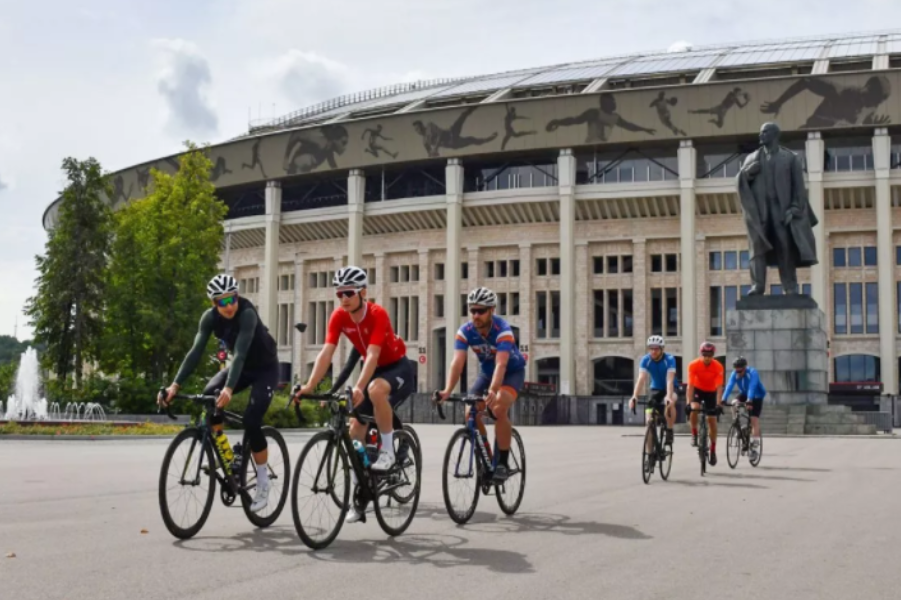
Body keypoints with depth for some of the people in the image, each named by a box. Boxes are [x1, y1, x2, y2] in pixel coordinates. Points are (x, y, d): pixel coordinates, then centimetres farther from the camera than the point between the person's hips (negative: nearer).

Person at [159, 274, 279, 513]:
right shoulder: (210, 317, -15)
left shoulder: (247, 314, -31)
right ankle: (225, 454, -3)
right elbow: (196, 351, -21)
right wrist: (176, 384, -33)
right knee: (207, 397, -20)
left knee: (251, 420, -20)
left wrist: (229, 389, -53)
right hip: (241, 367, 5)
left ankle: (263, 483, -4)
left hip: (265, 368, -5)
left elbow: (240, 353, -41)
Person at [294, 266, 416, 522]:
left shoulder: (377, 314, -27)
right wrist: (309, 386, -33)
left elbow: (373, 354, -37)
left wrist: (358, 387, -49)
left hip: (398, 367, -6)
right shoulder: (339, 317, -13)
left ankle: (387, 450, -20)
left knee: (376, 390, -40)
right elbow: (326, 353, -21)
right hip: (373, 369, 6)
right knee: (355, 430, -1)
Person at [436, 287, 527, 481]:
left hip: (512, 372, -5)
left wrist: (493, 391, -61)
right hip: (486, 372, 5)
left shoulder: (503, 330, -32)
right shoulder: (465, 331, -20)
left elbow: (501, 364, -45)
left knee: (498, 409, -30)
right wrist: (447, 390, -47)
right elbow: (457, 362, -31)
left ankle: (503, 462, -17)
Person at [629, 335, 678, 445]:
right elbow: (641, 379, -29)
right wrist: (634, 397, -44)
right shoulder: (645, 360, -18)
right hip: (656, 389, 3)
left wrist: (668, 397, -52)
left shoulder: (669, 359, -25)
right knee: (650, 421, -9)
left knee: (669, 404, -37)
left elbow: (670, 380, -36)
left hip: (669, 389, -3)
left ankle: (669, 432, -17)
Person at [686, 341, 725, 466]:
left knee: (712, 420, -3)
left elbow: (719, 387, -29)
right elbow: (690, 385, -30)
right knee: (694, 408, -31)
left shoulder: (718, 367, -25)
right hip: (697, 390, 0)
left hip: (711, 392, 1)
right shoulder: (694, 365, -26)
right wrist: (689, 402, -40)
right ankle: (694, 434, -8)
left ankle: (713, 450, 11)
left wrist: (718, 403, -41)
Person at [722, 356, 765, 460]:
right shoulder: (734, 374, -19)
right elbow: (729, 386, -30)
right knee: (734, 404, -25)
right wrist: (723, 400, -44)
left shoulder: (752, 373, -31)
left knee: (754, 420, -15)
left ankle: (754, 448, -15)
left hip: (756, 396, -5)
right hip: (744, 394, 5)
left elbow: (752, 387, -43)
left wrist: (749, 401, -56)